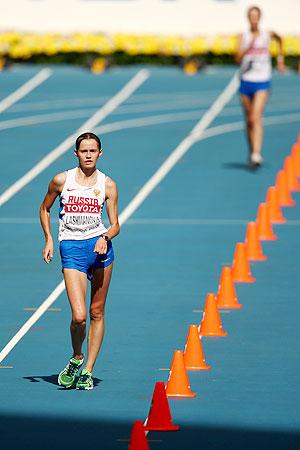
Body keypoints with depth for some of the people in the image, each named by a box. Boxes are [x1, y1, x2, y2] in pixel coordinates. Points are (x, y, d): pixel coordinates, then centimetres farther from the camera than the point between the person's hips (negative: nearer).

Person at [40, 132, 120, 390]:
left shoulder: (108, 185, 4)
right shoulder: (61, 181, 1)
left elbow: (115, 225, 6)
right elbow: (45, 209, 16)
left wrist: (106, 238, -15)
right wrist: (49, 240, 7)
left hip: (100, 246, 2)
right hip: (71, 249, -2)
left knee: (97, 313, 5)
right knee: (79, 316, -14)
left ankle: (88, 371, 16)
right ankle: (76, 358, 14)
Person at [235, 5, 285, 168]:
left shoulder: (267, 35, 1)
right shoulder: (243, 37, -1)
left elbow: (279, 39, 25)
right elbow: (238, 58, -14)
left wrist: (280, 59, 23)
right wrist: (249, 47, -28)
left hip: (262, 82, -2)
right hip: (246, 81, 2)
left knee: (257, 117, -18)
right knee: (249, 120, 12)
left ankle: (257, 154, -27)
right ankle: (251, 152, 29)